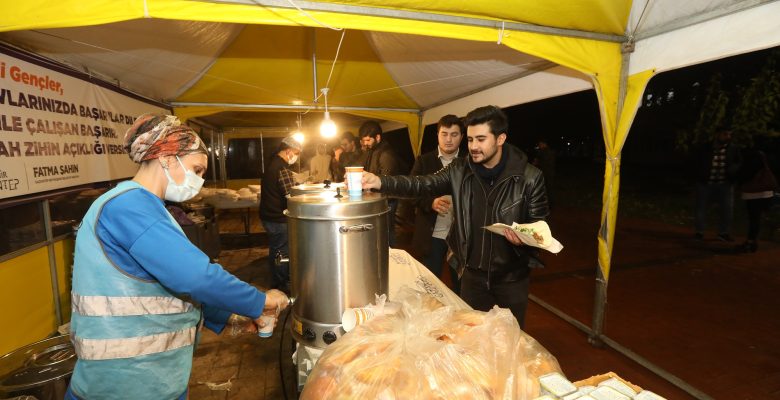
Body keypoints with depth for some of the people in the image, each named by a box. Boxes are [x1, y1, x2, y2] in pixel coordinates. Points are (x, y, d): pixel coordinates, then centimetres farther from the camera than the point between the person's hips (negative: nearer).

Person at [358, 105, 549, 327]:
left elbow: (539, 225, -5)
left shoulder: (530, 177, -13)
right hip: (473, 273, 3)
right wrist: (380, 182, -28)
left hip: (511, 278, -2)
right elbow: (422, 184, -14)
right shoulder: (460, 170, -5)